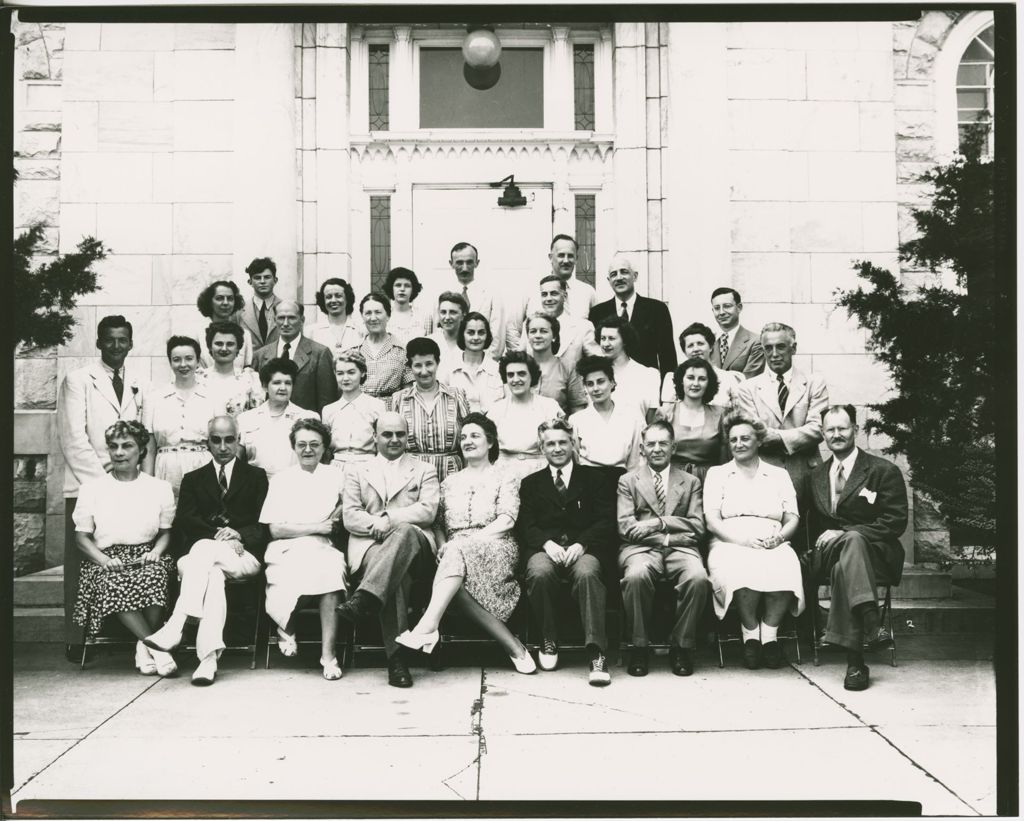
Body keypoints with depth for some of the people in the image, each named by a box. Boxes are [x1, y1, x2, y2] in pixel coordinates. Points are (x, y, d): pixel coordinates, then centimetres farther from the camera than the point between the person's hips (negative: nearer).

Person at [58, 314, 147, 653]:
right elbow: (73, 439, -6)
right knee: (82, 566, 0)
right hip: (87, 485, -3)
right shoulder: (77, 380, 0)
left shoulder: (139, 382, 13)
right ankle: (77, 639, 7)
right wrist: (101, 480, -11)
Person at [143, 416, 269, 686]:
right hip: (202, 552, 1)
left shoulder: (256, 477, 18)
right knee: (213, 574, -36)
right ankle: (209, 657, -46)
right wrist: (218, 534, -13)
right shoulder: (193, 479, 22)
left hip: (243, 555, -1)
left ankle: (174, 627, -43)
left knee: (203, 548, -35)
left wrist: (239, 534, -13)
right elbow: (184, 522, 5)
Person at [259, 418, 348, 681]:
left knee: (333, 568, -34)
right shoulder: (281, 479, 11)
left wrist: (340, 513, -4)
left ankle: (328, 653, -27)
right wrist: (316, 527, -5)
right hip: (287, 550, -1)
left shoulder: (335, 476, 16)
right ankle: (286, 627, -2)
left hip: (323, 549, 1)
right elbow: (275, 529, 2)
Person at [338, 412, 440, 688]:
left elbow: (428, 510, 2)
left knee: (404, 531, -39)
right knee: (395, 578, -35)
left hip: (413, 539, 0)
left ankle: (365, 598, -49)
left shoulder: (424, 471, 20)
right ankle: (396, 656, -39)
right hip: (369, 545, 0)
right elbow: (349, 517, 10)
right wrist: (375, 524, -11)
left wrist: (389, 518, -11)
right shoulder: (357, 474, 24)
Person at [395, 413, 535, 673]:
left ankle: (428, 625, -49)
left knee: (457, 552, -37)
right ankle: (512, 646, -31)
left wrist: (471, 539, -15)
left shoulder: (504, 479, 13)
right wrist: (442, 545, -6)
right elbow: (437, 522, 17)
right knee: (457, 583, -33)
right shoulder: (449, 482, 26)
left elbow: (507, 519, -2)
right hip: (456, 551, 3)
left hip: (494, 547, -3)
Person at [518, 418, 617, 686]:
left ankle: (596, 653, -38)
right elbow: (526, 525, 9)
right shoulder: (531, 483, 22)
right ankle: (549, 640, -12)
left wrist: (581, 544, -12)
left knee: (586, 573, -36)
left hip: (584, 549, -1)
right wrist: (547, 543, -12)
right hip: (545, 548, 1)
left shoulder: (595, 478, 18)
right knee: (539, 573, -34)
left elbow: (606, 521, 6)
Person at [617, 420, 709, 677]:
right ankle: (640, 647, -16)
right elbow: (625, 526, 1)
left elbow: (697, 527, 7)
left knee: (698, 578, -32)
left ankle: (682, 646, -12)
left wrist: (662, 523, -6)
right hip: (641, 548, -1)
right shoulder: (627, 481, 15)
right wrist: (670, 533, -5)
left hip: (680, 549, 1)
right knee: (636, 576, -36)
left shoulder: (690, 482, 19)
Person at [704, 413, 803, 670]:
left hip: (773, 545, 1)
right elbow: (712, 521, 4)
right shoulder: (717, 473, 18)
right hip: (730, 544, -1)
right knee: (742, 569, -38)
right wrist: (742, 540, -14)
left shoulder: (779, 475, 23)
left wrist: (779, 537, -11)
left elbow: (792, 519, 13)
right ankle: (750, 632, -20)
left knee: (783, 569, -36)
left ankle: (770, 632, -21)